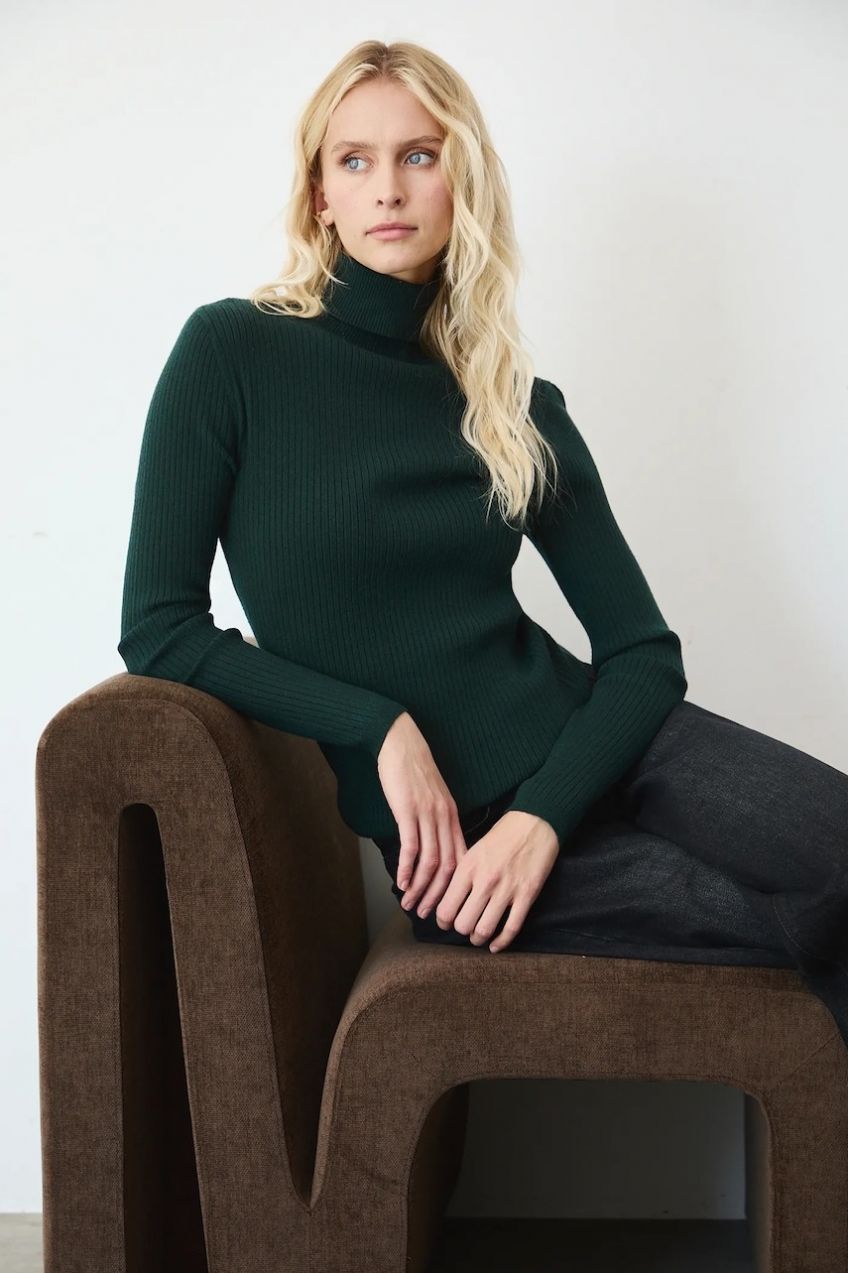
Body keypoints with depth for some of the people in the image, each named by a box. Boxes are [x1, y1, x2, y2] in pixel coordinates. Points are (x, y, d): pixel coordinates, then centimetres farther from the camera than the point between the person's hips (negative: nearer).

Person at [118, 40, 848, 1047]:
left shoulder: (520, 409, 6)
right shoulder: (233, 352, -3)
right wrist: (379, 727, -14)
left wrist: (543, 815, -14)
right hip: (443, 834, -4)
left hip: (584, 748, 4)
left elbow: (645, 651, 3)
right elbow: (158, 631, -5)